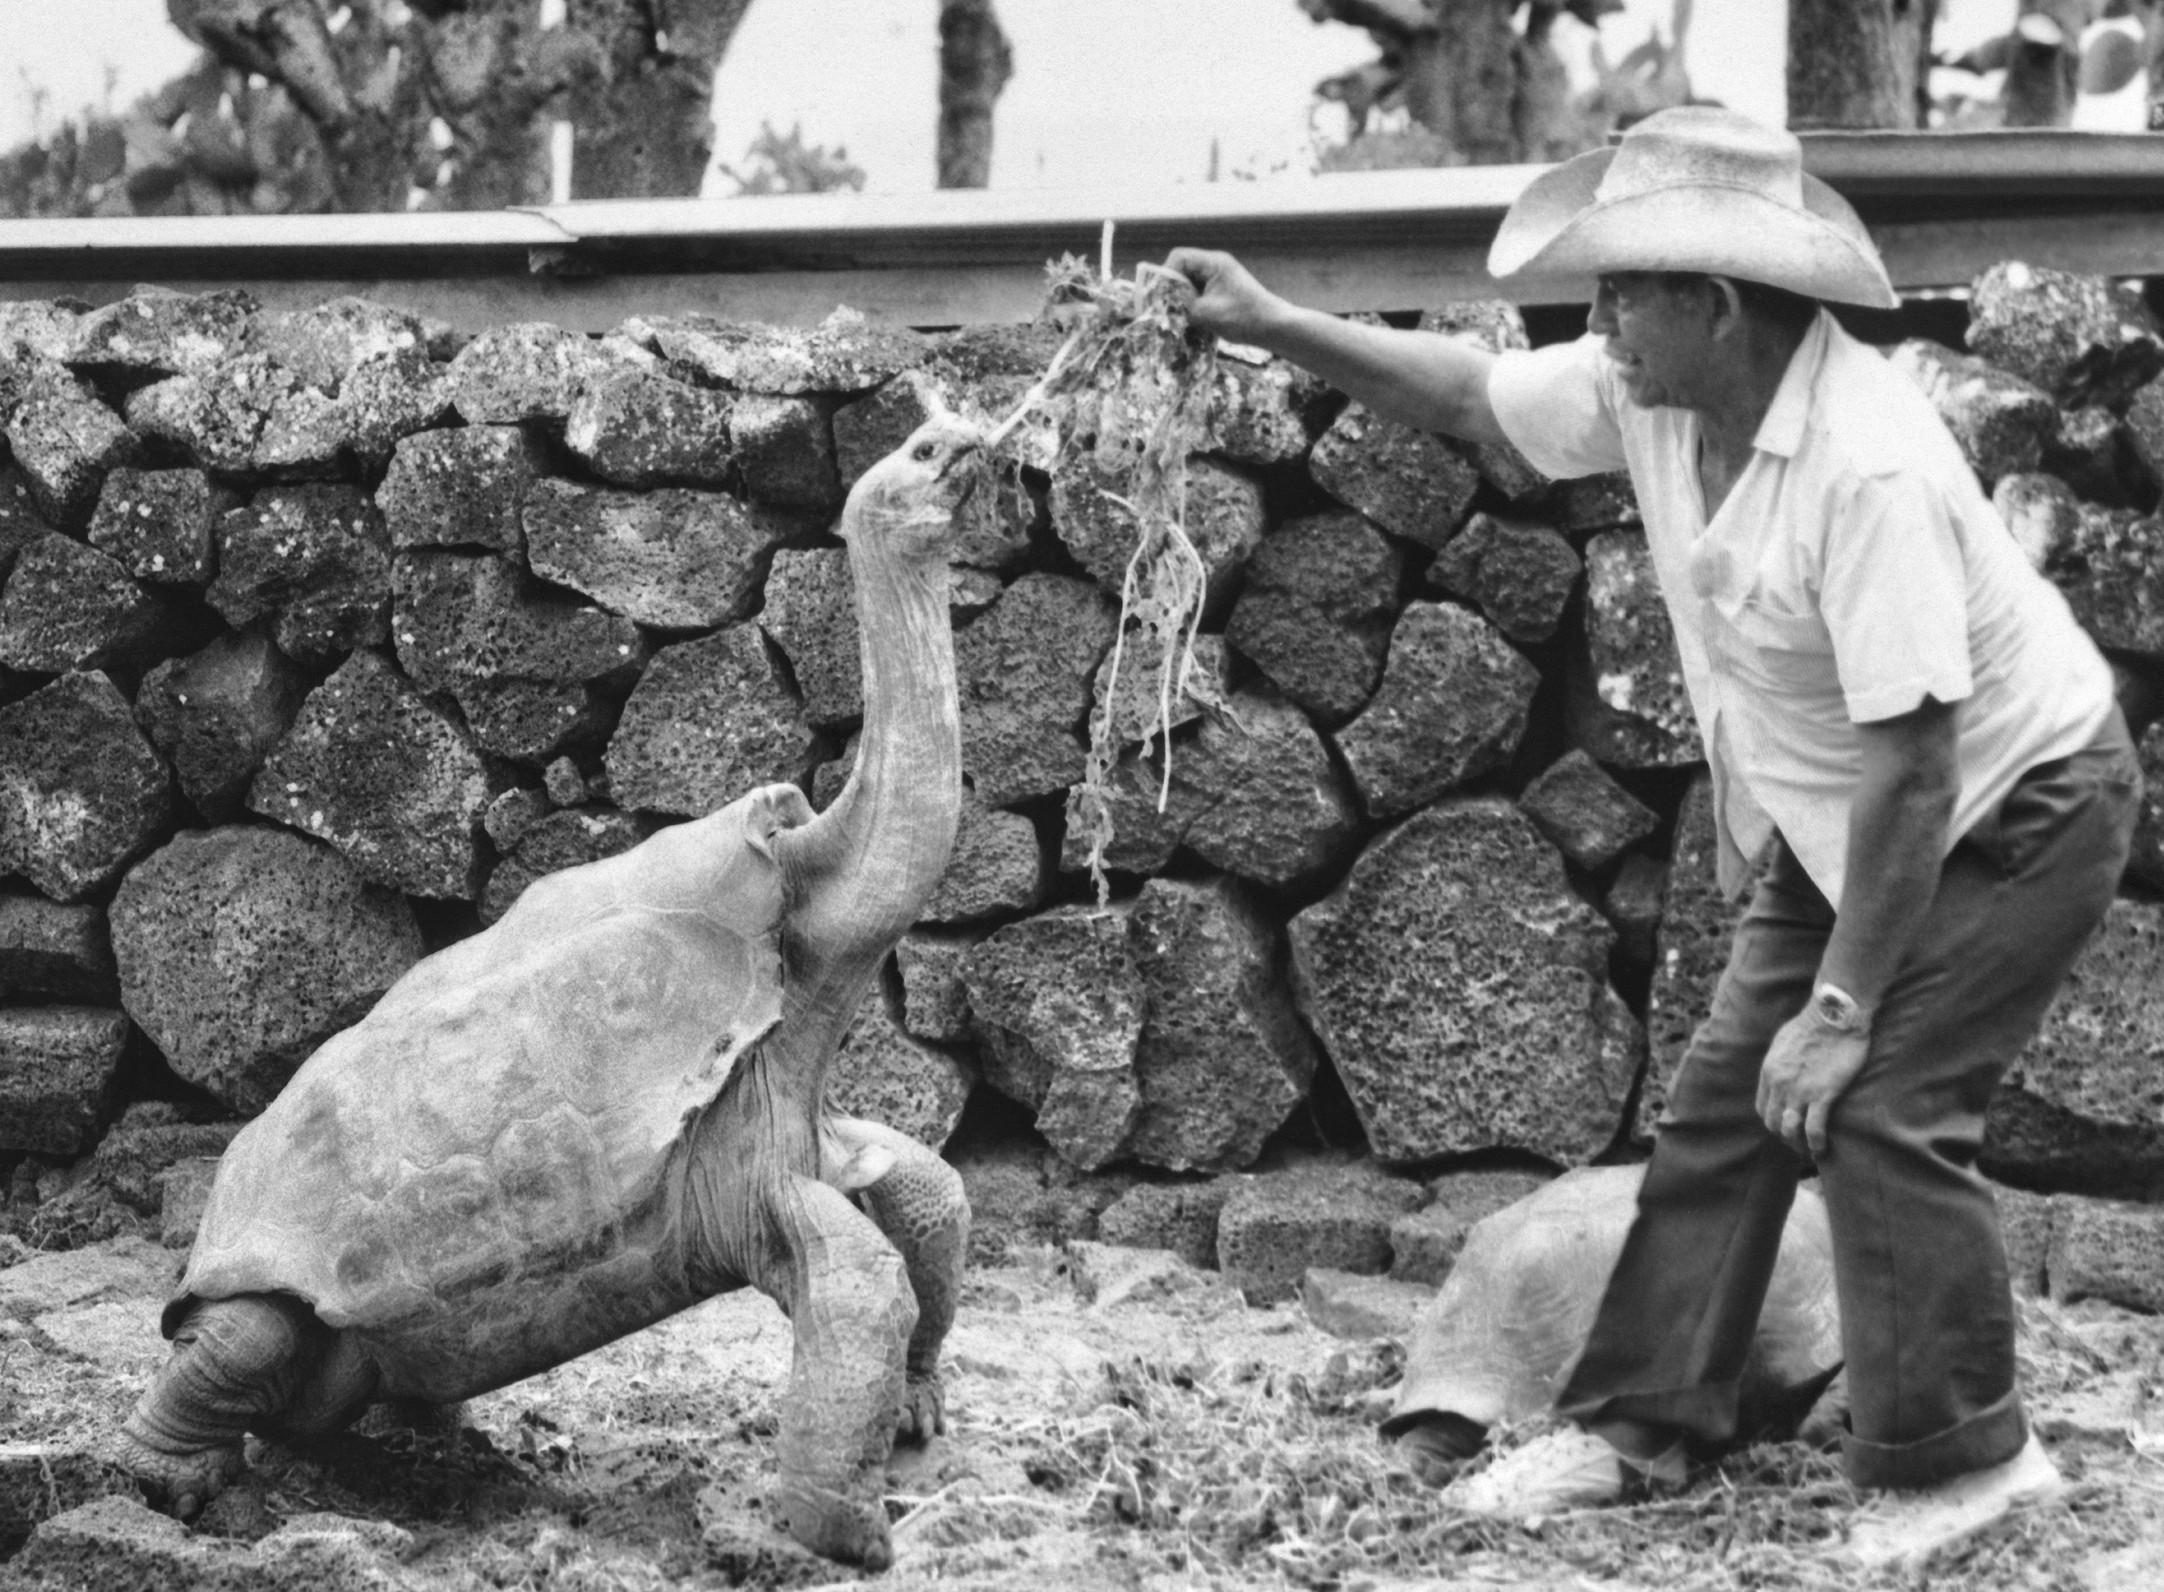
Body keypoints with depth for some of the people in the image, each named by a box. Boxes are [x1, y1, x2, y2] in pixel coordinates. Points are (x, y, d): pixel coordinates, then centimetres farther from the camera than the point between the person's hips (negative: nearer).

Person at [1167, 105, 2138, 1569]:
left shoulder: (1868, 467, -36)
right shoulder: (1651, 394, -12)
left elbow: (1915, 764, -33)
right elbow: (1468, 395, 6)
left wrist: (1841, 1006, -28)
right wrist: (1274, 324, -5)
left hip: (2018, 810, -8)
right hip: (1838, 826, 9)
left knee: (1878, 1110, -15)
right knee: (1726, 1103, 7)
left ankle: (1964, 1458, 1)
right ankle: (1644, 1423, 16)